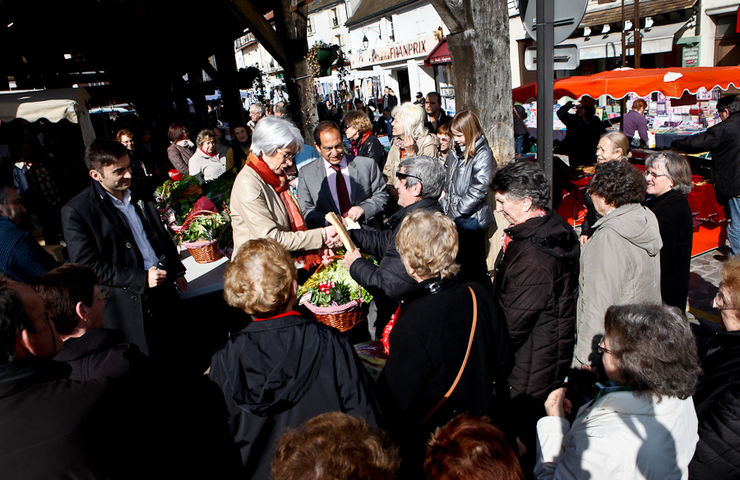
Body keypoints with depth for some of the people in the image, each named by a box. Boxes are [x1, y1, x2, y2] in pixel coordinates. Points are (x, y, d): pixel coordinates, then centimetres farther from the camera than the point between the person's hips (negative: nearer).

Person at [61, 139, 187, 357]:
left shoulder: (138, 192, 7)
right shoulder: (75, 212, -13)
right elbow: (88, 266, -16)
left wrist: (176, 270, 19)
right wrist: (141, 278, -20)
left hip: (163, 290, 6)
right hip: (129, 305, -5)